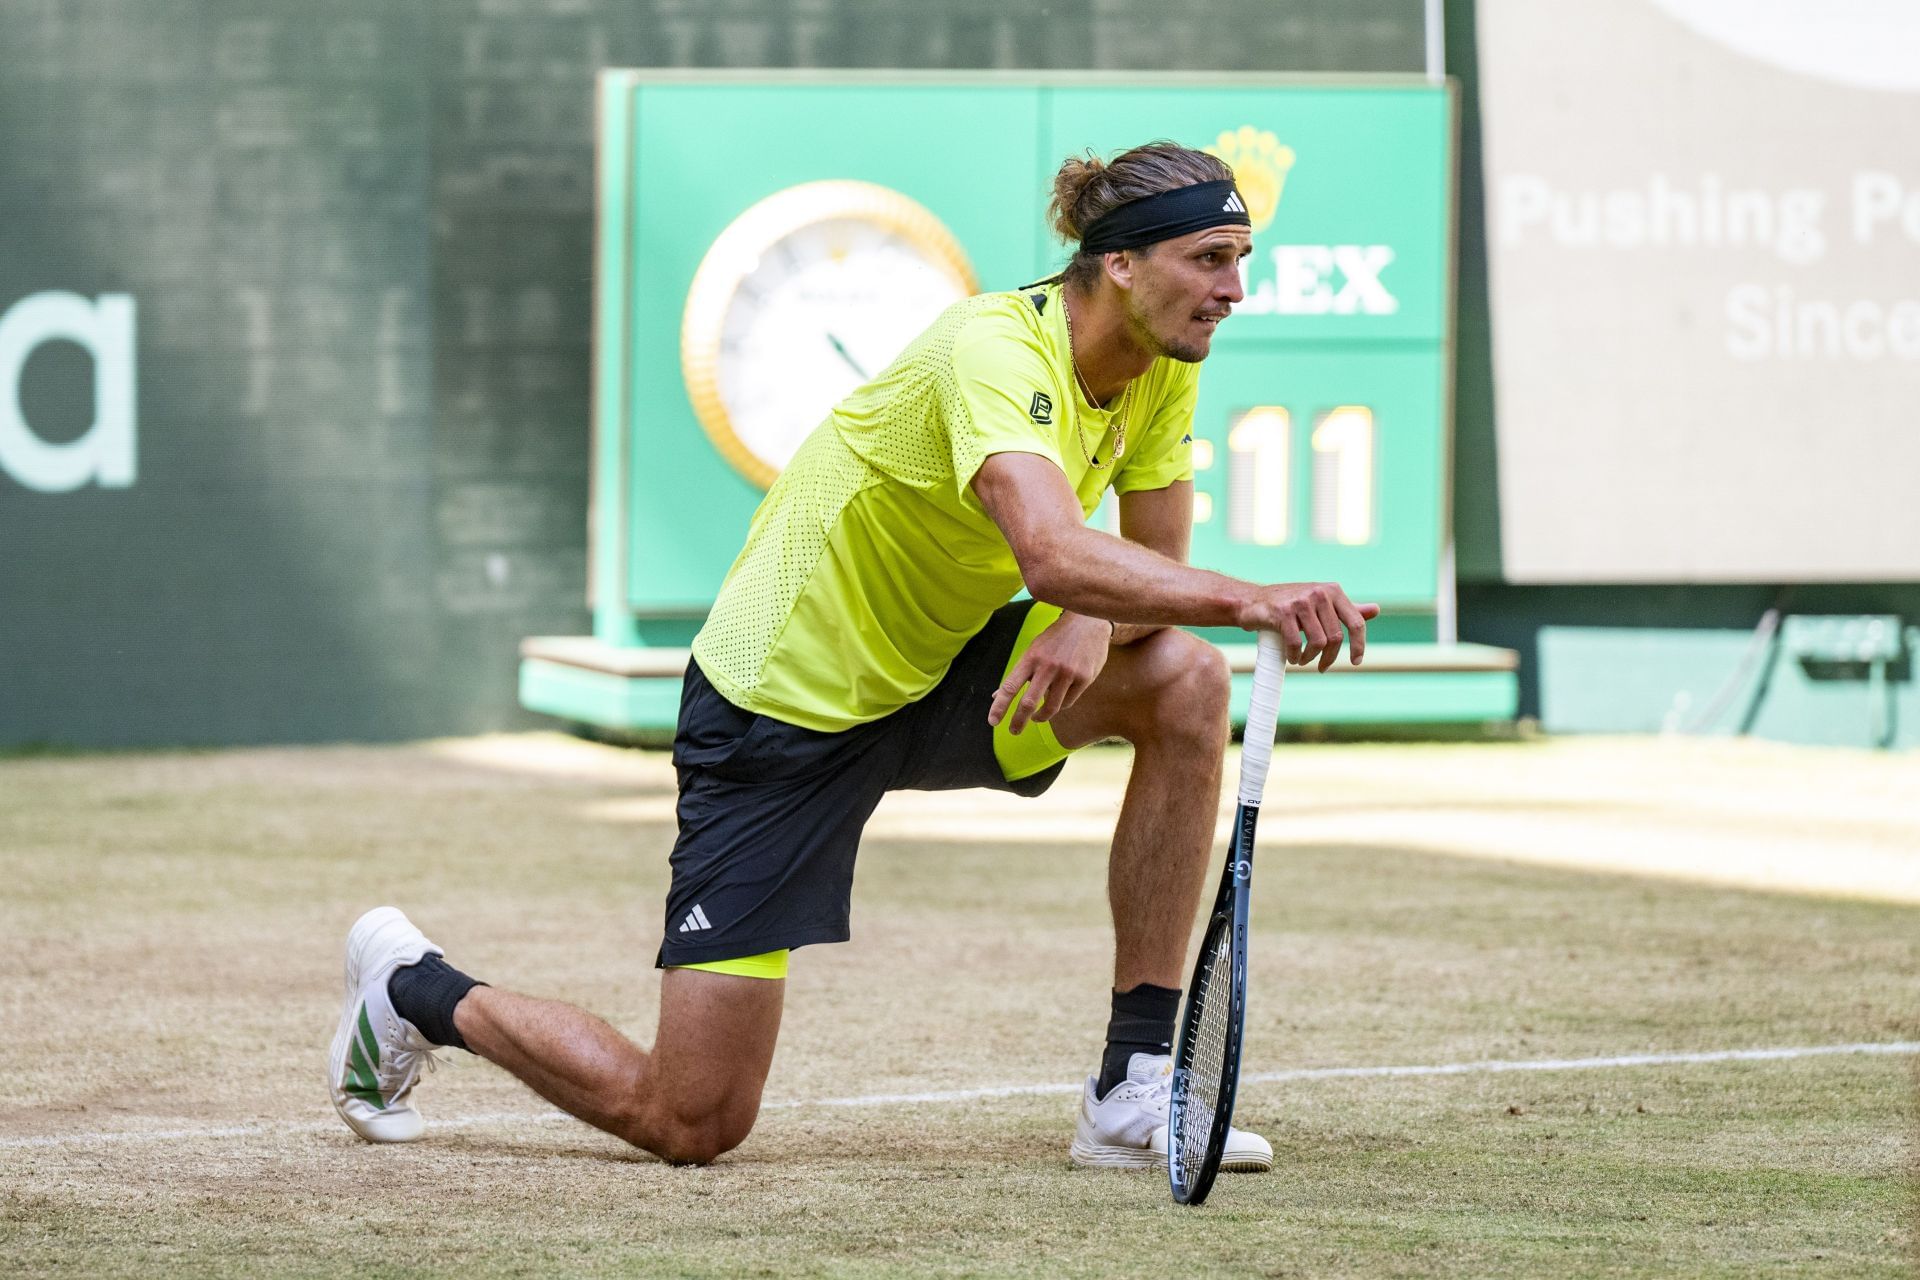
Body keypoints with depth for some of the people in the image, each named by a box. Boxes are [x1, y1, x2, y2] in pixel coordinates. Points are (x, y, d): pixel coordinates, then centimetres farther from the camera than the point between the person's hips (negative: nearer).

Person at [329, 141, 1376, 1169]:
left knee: (1185, 677, -18)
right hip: (783, 702, -8)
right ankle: (418, 991, 23)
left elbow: (1158, 574, -1)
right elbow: (1054, 553, -46)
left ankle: (1134, 1091, -11)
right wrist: (1249, 601, -57)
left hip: (934, 677, 8)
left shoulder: (1163, 372, -4)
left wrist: (1091, 626, -24)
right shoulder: (996, 348, -29)